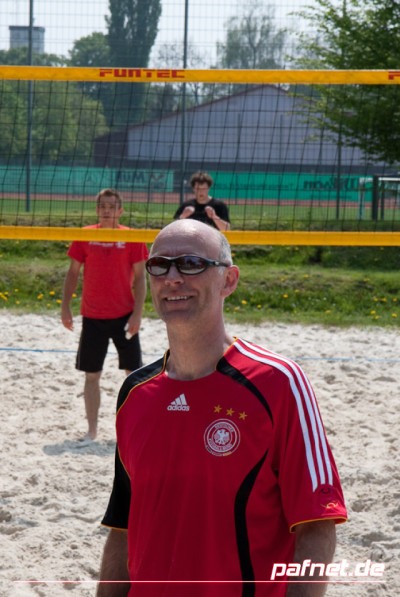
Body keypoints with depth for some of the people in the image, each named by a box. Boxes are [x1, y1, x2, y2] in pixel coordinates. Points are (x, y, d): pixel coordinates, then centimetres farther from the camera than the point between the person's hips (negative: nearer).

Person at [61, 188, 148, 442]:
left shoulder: (132, 238, -3)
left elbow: (140, 278, -2)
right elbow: (73, 273, 7)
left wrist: (137, 313, -10)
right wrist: (66, 306, 1)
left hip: (124, 316, -1)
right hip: (92, 316, 1)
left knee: (134, 371, 2)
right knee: (91, 375, 4)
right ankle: (92, 429, 12)